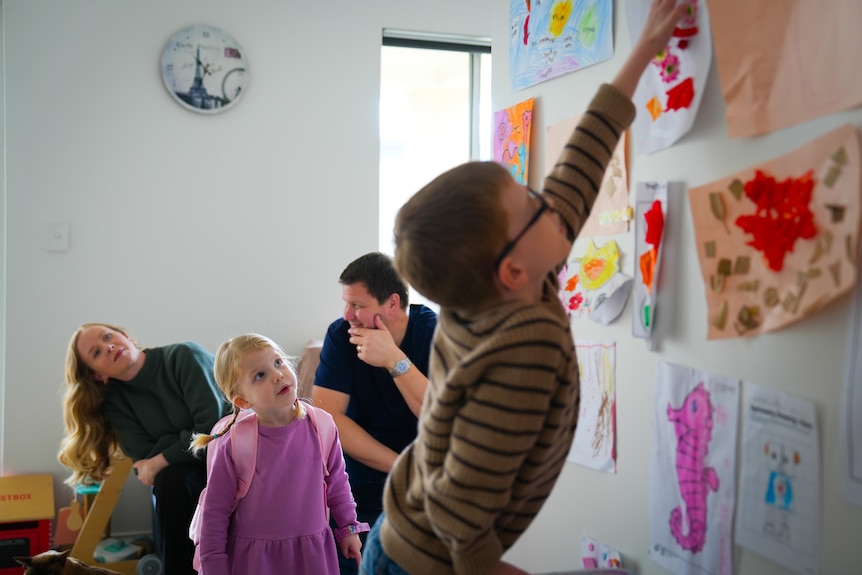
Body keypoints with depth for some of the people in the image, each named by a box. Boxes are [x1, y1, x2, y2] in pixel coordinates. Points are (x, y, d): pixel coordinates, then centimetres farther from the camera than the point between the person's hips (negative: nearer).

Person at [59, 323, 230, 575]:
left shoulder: (183, 356, -17)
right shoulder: (116, 403, 0)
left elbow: (214, 426, -24)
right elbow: (145, 458, -12)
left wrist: (160, 461, -16)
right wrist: (193, 437, -21)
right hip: (189, 467, 4)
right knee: (170, 478, -29)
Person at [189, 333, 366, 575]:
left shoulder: (321, 425, -9)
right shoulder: (232, 445, -18)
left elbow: (336, 481, 7)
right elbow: (215, 513, -8)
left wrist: (349, 527, 13)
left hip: (312, 551, 3)